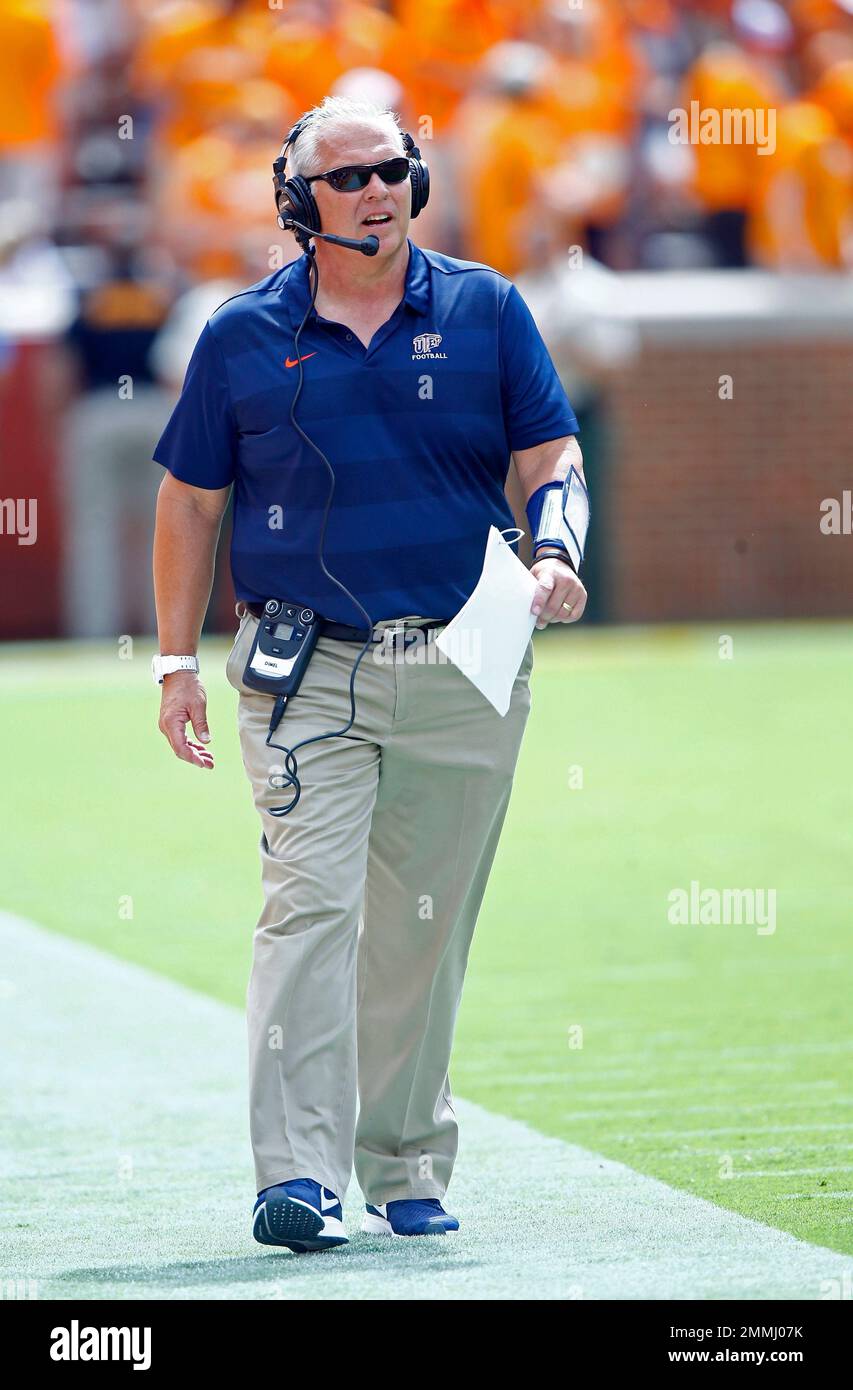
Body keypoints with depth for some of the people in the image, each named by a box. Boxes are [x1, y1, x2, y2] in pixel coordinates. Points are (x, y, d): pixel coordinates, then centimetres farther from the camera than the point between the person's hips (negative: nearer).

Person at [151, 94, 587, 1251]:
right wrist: (178, 661, 5)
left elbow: (549, 451, 7)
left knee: (424, 935, 8)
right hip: (305, 675, -2)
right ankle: (300, 1176, -20)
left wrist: (557, 552, -14)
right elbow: (191, 502, 10)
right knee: (311, 905, -15)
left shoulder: (485, 311, 6)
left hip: (461, 674, 2)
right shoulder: (243, 337, 4)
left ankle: (406, 1172, 20)